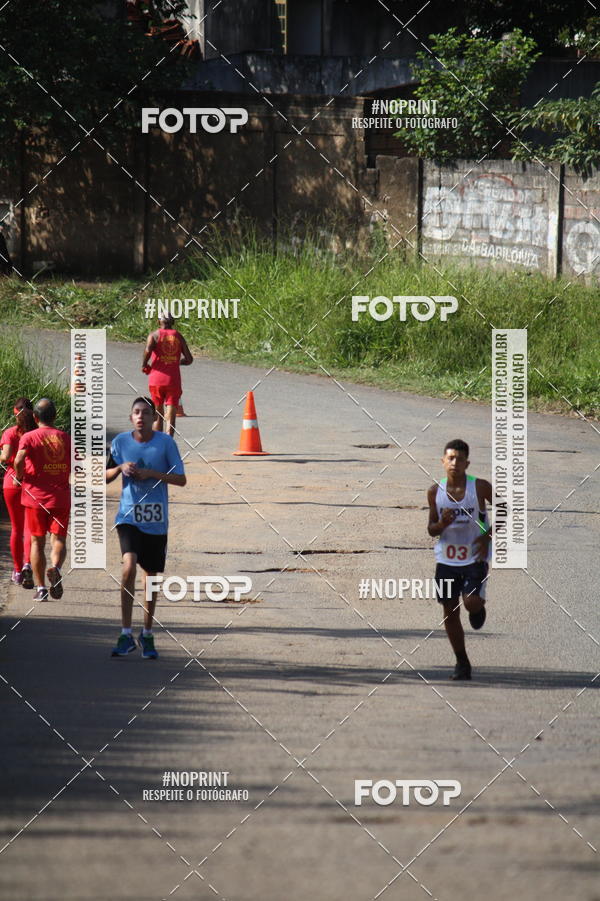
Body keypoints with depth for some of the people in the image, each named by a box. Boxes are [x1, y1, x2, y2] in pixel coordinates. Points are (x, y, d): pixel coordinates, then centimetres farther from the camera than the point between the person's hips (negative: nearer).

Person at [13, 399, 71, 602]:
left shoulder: (29, 437, -3)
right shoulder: (66, 438, 6)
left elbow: (19, 460, -21)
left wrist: (19, 476, -2)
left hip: (35, 495, -1)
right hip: (61, 497, 1)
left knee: (37, 541, 8)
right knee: (58, 539, 4)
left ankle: (40, 588, 7)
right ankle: (55, 568, -27)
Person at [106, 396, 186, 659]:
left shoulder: (165, 442, -3)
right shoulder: (120, 442, 1)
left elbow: (181, 480, -3)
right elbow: (105, 476, 12)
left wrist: (151, 473, -16)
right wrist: (121, 468, -9)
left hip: (156, 519, 1)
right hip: (129, 516, -1)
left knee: (151, 577, 10)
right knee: (129, 567, -21)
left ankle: (147, 635, 27)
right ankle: (126, 635, -17)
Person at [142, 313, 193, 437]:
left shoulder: (154, 335, 1)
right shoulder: (179, 336, 9)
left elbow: (148, 350, -19)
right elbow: (189, 359, 9)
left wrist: (144, 365, -3)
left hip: (156, 380, 0)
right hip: (173, 380, 0)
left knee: (158, 415, 15)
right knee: (171, 418, -4)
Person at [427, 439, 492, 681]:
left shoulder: (480, 487, -10)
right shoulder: (435, 492, -1)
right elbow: (431, 529, 5)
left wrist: (488, 536, -12)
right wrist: (443, 523, -18)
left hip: (475, 557, -3)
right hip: (446, 559, 3)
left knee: (472, 602, -21)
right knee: (450, 612, 4)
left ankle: (479, 609, 18)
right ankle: (462, 663, 18)